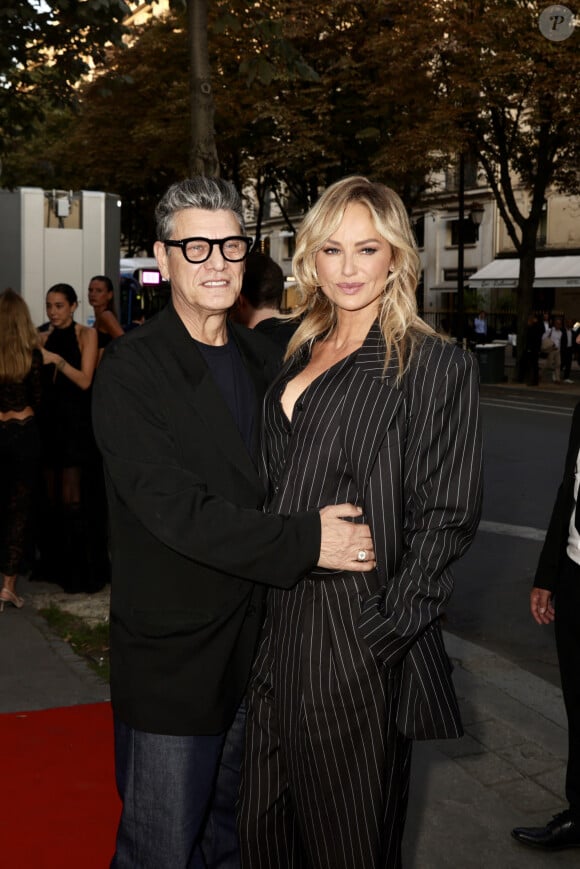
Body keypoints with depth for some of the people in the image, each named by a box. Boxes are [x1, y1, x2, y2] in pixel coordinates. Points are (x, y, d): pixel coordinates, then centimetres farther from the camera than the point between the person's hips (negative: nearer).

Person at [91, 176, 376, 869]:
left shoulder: (263, 356, 8)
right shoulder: (130, 370, -14)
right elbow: (173, 509, -23)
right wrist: (306, 542, -24)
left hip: (256, 645, 6)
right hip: (173, 656, -6)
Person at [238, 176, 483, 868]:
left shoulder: (435, 366, -8)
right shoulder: (298, 356, 11)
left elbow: (447, 516, -11)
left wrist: (383, 631, -15)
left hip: (361, 636, -6)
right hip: (280, 623, 6)